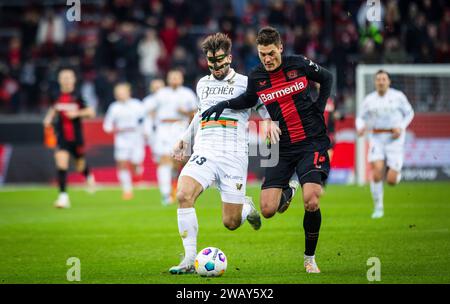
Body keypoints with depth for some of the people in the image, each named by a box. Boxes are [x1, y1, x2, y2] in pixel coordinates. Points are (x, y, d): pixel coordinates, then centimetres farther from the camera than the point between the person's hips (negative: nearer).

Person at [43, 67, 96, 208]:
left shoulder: (78, 96, -9)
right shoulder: (57, 96, 0)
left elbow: (91, 113, -7)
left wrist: (77, 113, -20)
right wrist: (48, 119, 3)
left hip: (76, 137, -1)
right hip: (62, 137, 1)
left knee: (80, 166, 13)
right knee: (61, 163, -16)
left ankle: (89, 176, 50)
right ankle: (63, 195, -14)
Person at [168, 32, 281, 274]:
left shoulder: (245, 84, 4)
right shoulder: (202, 85, 18)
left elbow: (269, 114, 9)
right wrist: (186, 138, 30)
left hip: (234, 157, -3)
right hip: (204, 153, 3)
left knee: (231, 223, -5)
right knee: (184, 195, -27)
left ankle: (246, 207, 34)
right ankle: (189, 260, -20)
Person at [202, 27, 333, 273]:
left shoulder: (299, 64, -6)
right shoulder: (256, 77, 0)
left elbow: (327, 78, 13)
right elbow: (249, 99, 21)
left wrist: (320, 106, 2)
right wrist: (224, 104, 6)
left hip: (312, 142, -3)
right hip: (282, 148, 3)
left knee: (311, 202, -21)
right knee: (267, 210, -8)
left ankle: (310, 258, 1)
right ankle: (286, 193, 32)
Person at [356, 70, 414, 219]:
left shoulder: (398, 96, -1)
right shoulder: (369, 99, 4)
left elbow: (409, 113, 10)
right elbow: (361, 118, 14)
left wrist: (401, 128, -7)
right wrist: (360, 128, -9)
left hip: (394, 139, -1)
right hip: (376, 139, 1)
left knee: (391, 181, -8)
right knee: (376, 173, -19)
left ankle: (395, 172, 31)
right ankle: (378, 208, -3)